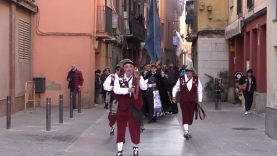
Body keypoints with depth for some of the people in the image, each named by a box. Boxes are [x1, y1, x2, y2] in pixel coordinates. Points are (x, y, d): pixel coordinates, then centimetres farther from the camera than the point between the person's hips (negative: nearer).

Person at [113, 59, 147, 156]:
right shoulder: (119, 78, -5)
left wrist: (138, 79, -31)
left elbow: (144, 88, -15)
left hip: (134, 107, 1)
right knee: (121, 128, 5)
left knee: (135, 128, 8)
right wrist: (128, 90, -32)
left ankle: (136, 147, 29)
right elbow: (116, 90, -20)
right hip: (122, 107, -1)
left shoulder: (138, 77, 0)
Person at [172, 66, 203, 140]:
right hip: (183, 101, -2)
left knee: (190, 116, 6)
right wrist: (174, 96, -1)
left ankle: (186, 131, 23)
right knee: (185, 116, -10)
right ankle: (186, 132, -13)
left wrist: (199, 100, 5)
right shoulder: (181, 79, -3)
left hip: (192, 102, 2)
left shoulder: (196, 80, -1)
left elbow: (199, 90, 6)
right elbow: (175, 88, 10)